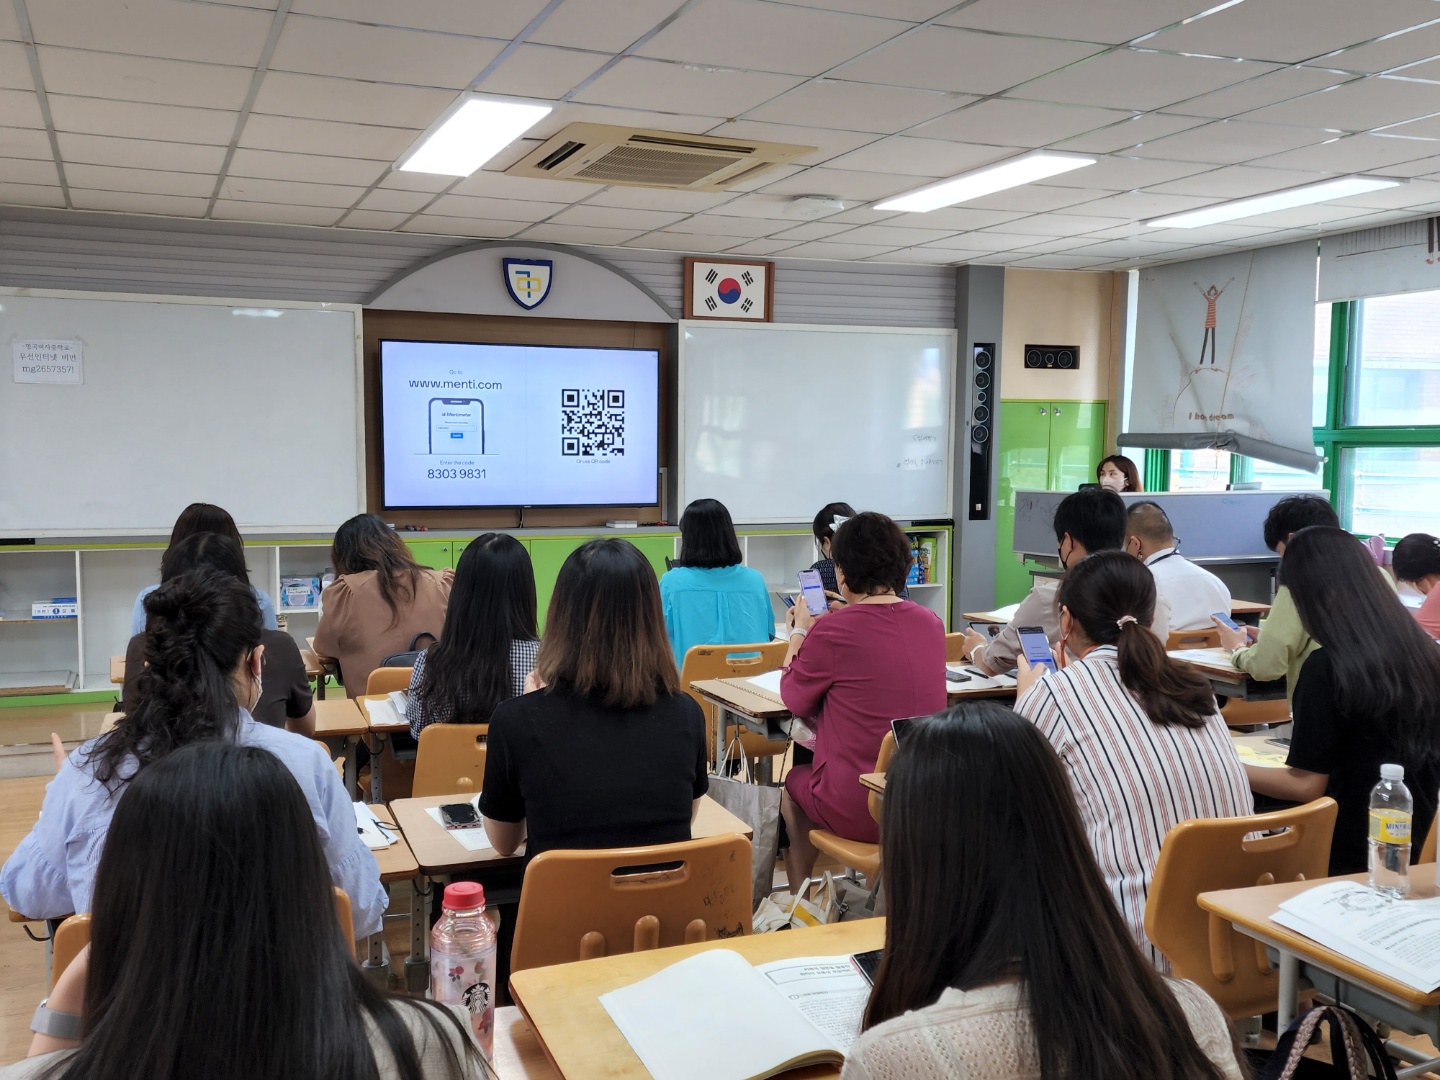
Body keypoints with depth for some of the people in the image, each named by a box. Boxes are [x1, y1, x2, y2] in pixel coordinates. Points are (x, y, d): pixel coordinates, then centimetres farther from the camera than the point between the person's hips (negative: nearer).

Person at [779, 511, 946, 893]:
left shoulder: (831, 633, -18)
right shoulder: (931, 623, -1)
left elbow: (794, 698, -1)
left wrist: (800, 632, 13)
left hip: (859, 810, -5)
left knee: (792, 783, 28)